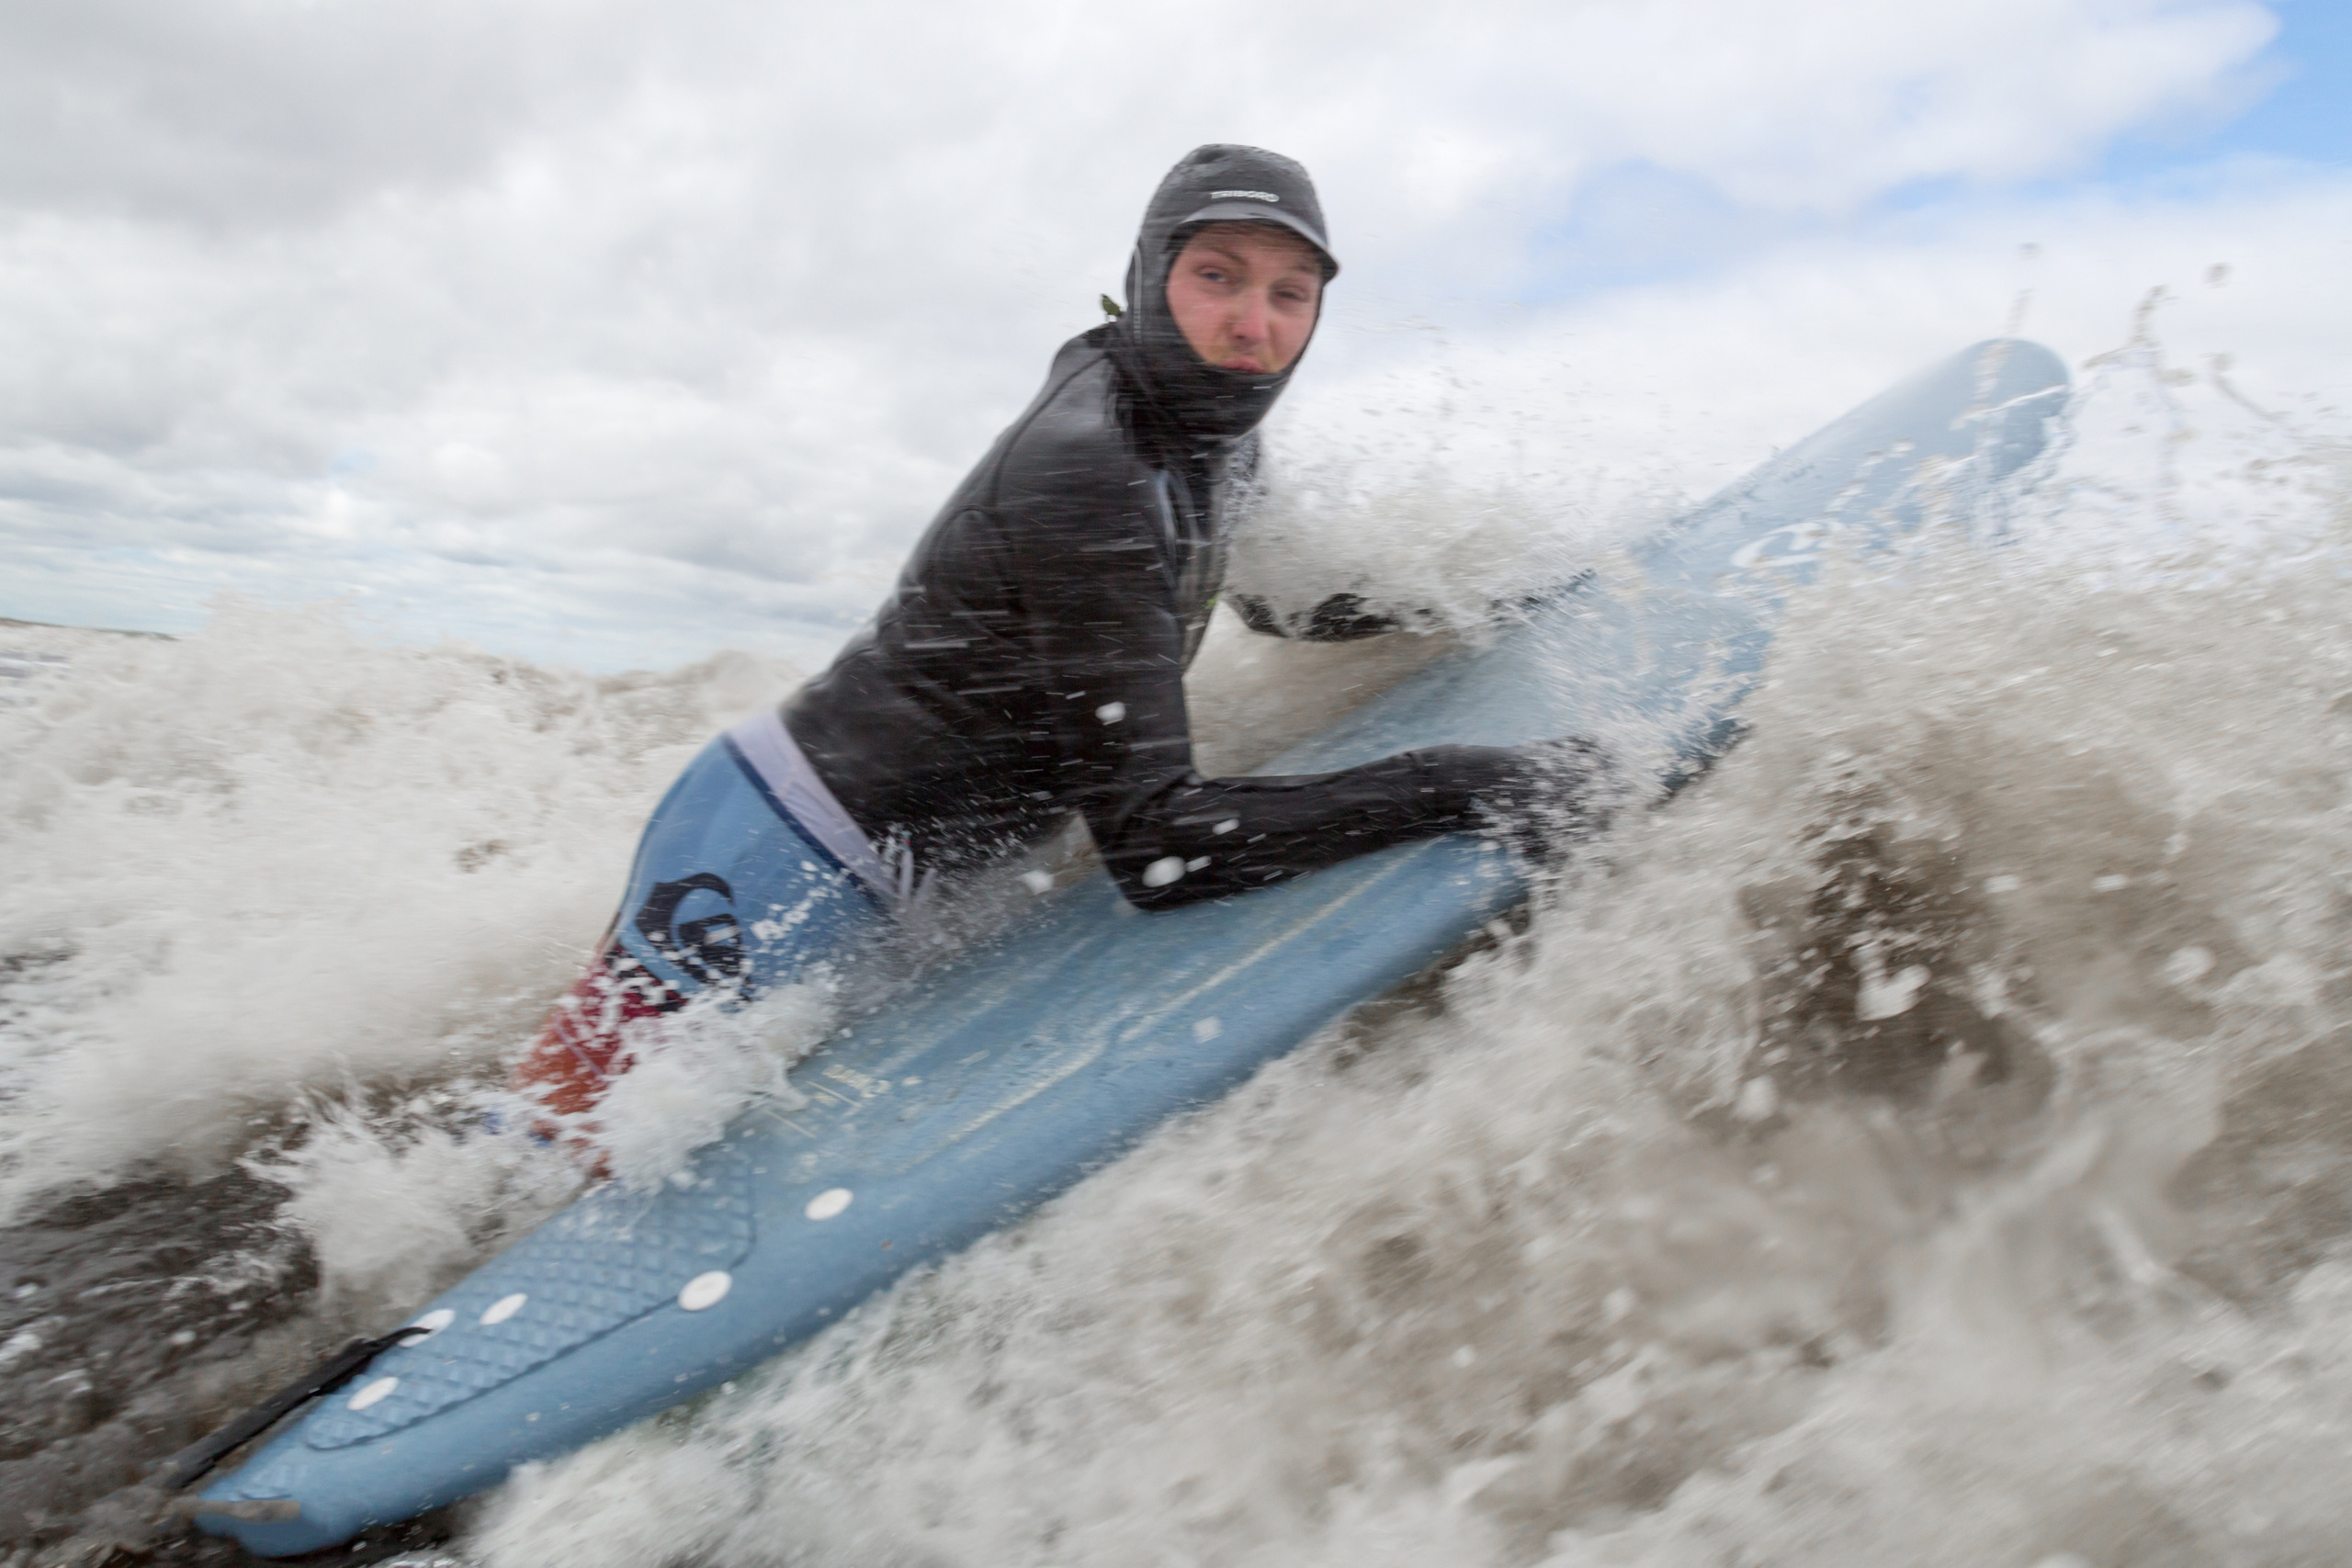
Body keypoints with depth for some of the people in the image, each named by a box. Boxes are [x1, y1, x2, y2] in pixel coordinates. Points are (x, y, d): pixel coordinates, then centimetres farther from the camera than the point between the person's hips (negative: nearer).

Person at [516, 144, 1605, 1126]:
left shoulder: (1209, 434, 0)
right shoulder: (1077, 474, -27)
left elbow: (1282, 600, 19)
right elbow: (1155, 847, -31)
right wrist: (1460, 789, -29)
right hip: (773, 872, -8)